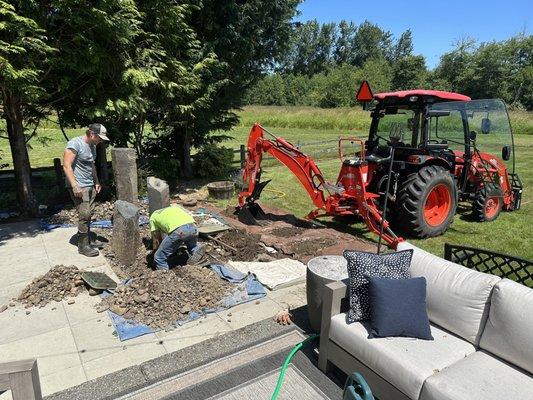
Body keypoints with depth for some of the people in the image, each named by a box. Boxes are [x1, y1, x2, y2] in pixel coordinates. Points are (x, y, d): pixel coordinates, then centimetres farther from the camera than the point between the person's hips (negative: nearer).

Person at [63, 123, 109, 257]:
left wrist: (96, 182, 22)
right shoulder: (75, 144, -14)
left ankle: (86, 240, 18)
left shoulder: (92, 146, 13)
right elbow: (66, 166, -19)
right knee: (84, 215, -8)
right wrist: (75, 186, -24)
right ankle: (83, 246, 1)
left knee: (88, 214, 9)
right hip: (79, 187, -8)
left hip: (90, 186, 8)